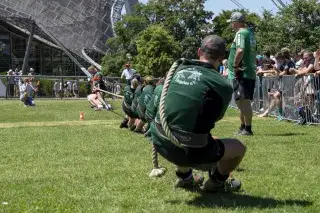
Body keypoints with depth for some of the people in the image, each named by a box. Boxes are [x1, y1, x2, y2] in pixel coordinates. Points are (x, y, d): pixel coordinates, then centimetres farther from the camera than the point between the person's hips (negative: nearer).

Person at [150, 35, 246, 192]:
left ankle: (184, 177, 43)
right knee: (239, 148, 15)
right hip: (187, 152, -6)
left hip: (160, 143, 6)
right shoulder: (222, 85, -7)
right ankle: (217, 182, 31)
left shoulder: (179, 69, 6)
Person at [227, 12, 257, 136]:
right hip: (250, 72, 10)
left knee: (244, 101, -9)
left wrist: (235, 65, -18)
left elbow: (240, 51, -28)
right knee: (242, 101, 18)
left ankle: (247, 129, -9)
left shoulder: (240, 33, -12)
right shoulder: (250, 33, 18)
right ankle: (243, 128, 27)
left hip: (241, 73, -10)